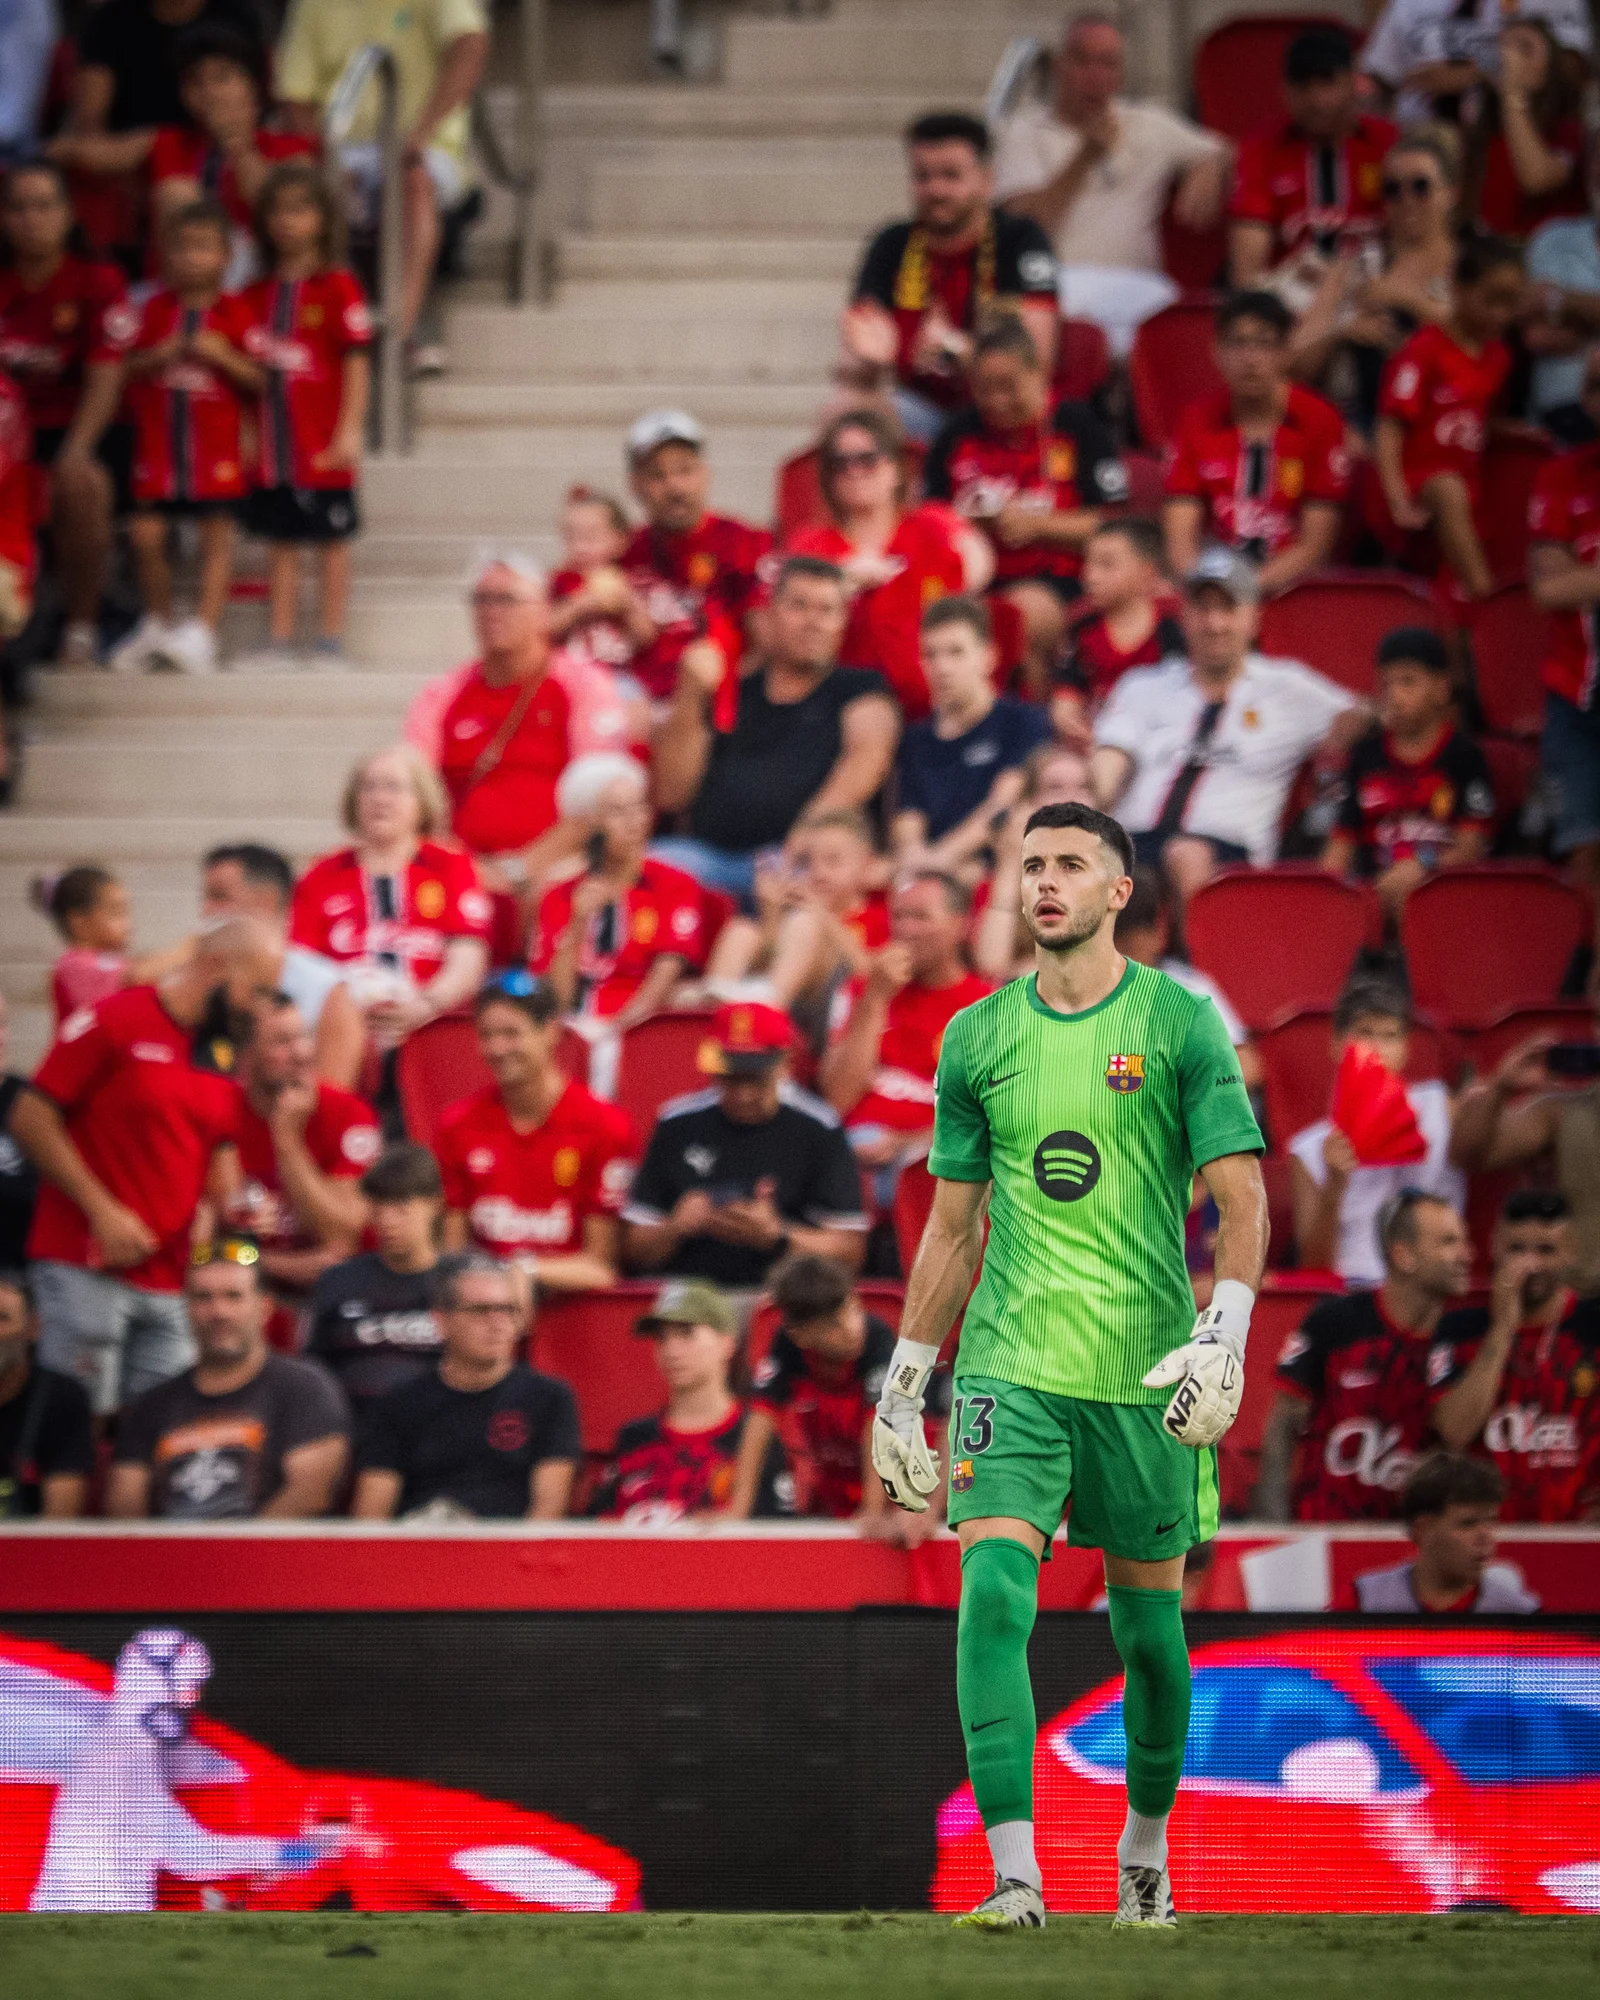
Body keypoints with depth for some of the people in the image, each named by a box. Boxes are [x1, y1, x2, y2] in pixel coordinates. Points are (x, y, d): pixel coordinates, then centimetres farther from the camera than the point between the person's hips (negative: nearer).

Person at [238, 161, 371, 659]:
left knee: (330, 542, 3)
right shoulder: (256, 296, 10)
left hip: (323, 445, -5)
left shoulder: (338, 289, -5)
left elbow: (356, 364, -7)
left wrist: (349, 430, -13)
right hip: (272, 445, 5)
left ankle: (330, 640, 8)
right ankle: (279, 641, 12)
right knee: (280, 542, 9)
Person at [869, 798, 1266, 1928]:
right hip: (1010, 1367, 1)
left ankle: (1146, 1847, 30)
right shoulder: (978, 1040, 9)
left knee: (1149, 1626, 7)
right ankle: (1016, 1877, -21)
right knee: (994, 1593, -17)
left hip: (1145, 1371, -1)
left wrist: (1227, 1334, -18)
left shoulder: (1181, 1025, 0)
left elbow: (1242, 1199, -4)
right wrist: (903, 1388, 14)